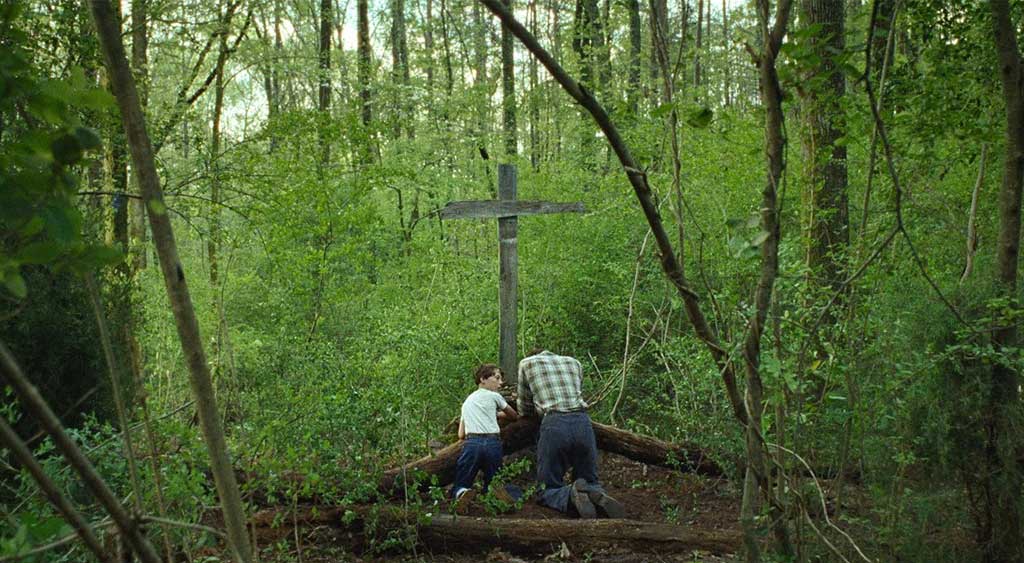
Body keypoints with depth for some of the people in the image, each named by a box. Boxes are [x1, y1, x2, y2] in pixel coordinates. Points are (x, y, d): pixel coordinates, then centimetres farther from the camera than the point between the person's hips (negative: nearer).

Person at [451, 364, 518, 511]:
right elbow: (514, 416, 28)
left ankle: (462, 494, -27)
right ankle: (497, 492, -21)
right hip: (493, 444, -2)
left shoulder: (467, 401, 25)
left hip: (471, 444, 2)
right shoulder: (494, 396, 12)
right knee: (491, 484, 15)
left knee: (459, 486, 9)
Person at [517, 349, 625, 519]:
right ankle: (598, 496, -18)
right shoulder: (574, 362, 28)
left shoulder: (527, 363, 20)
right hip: (583, 422, 3)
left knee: (549, 490, 6)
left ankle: (573, 495, -26)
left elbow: (525, 409, 26)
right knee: (590, 481, 17)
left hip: (554, 424, -3)